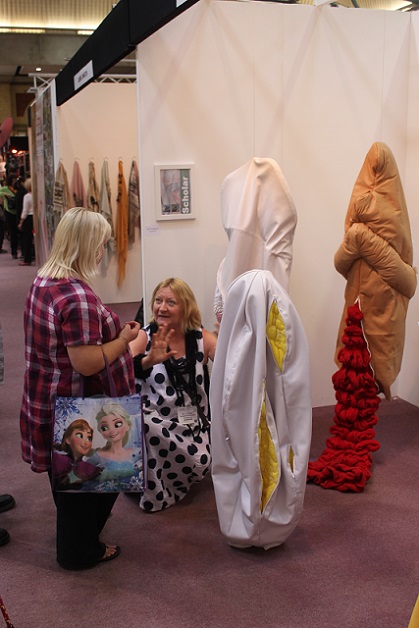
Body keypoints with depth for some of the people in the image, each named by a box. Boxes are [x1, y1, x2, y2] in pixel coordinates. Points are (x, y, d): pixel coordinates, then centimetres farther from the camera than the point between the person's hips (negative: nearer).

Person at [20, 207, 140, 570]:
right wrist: (124, 338, -16)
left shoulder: (44, 282, 3)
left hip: (48, 401, 9)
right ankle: (81, 551, 33)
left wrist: (115, 331, 13)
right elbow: (87, 363, -30)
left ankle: (77, 530, 50)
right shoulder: (78, 296, -28)